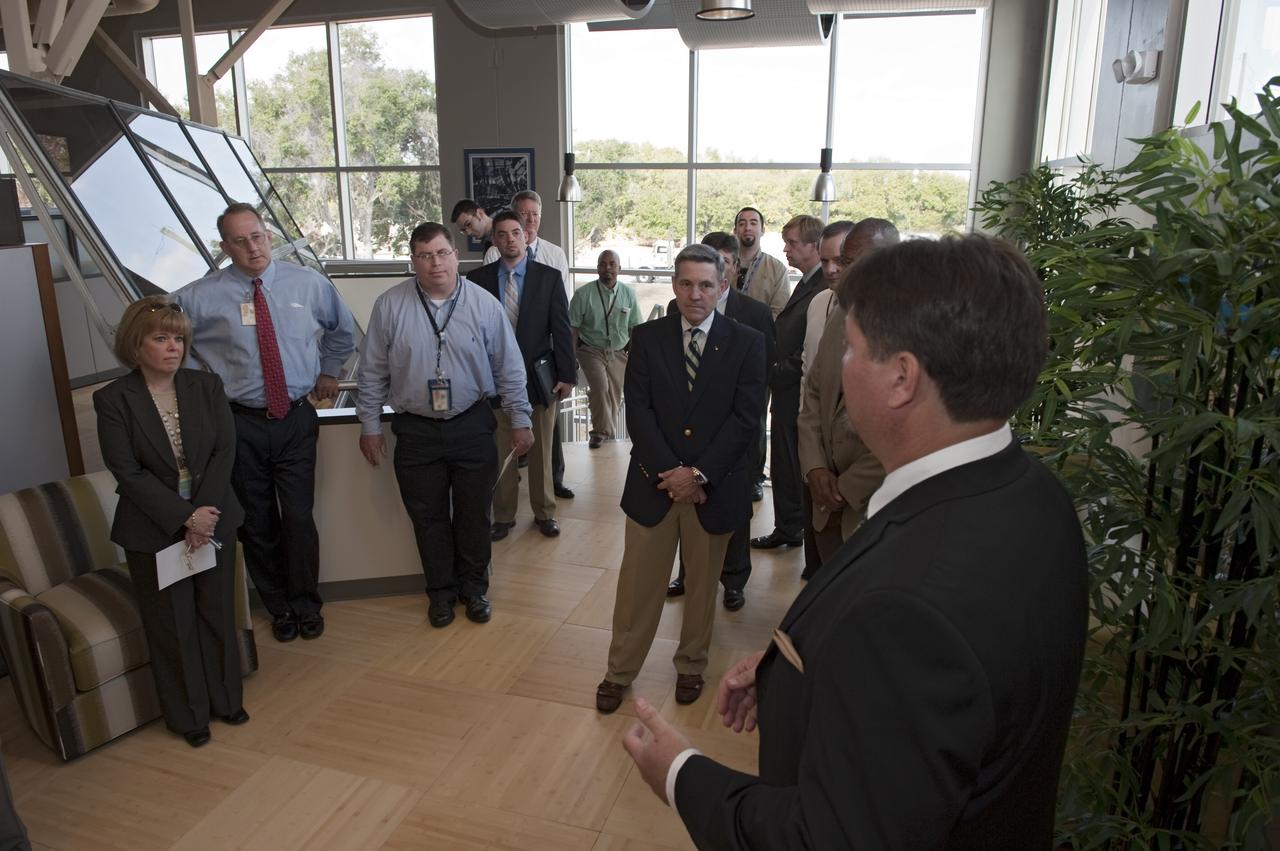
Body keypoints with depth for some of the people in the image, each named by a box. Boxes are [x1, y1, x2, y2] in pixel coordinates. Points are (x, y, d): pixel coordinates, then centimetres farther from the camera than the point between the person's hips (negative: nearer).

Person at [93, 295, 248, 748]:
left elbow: (225, 451, -6)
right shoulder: (113, 399, -10)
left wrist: (204, 512, -15)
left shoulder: (207, 386, -2)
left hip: (212, 520, 3)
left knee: (217, 613, 15)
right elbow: (127, 472, -13)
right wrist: (183, 518, -18)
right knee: (172, 625, 10)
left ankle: (225, 698, 34)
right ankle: (188, 714, 29)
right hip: (153, 531, -2)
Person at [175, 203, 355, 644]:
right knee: (257, 524, 11)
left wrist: (328, 371, 17)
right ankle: (278, 607, 32)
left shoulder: (308, 283, 1)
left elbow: (343, 328, 19)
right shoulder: (200, 296, -6)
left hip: (297, 420, 0)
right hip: (241, 424, 0)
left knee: (299, 518, 4)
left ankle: (306, 605, 26)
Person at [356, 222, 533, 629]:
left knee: (474, 515, 11)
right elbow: (373, 372, 2)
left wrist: (520, 420, 2)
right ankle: (441, 592, 31)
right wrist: (370, 425, 4)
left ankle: (473, 588, 32)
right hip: (416, 431, 1)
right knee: (428, 518, 12)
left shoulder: (484, 304, -5)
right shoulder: (390, 306, -4)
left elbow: (509, 369, 1)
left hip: (472, 427, 0)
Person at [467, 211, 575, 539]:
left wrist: (567, 375, -4)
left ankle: (544, 512, 27)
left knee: (541, 451, 11)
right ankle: (503, 516, 23)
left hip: (539, 377, 0)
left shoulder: (549, 277, 0)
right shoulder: (478, 279, 1)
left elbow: (562, 329, -1)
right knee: (501, 453, 7)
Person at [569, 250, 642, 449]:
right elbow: (573, 328, -5)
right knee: (600, 386, -24)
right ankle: (601, 431, -8)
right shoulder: (583, 294, -7)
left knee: (614, 397, 8)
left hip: (618, 353, 3)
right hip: (591, 350, -3)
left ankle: (610, 436, 28)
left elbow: (634, 327, 7)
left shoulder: (628, 294, 1)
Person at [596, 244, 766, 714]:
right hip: (654, 480, 1)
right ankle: (619, 672, 26)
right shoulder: (647, 337, 1)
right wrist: (669, 471, -14)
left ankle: (691, 666, 36)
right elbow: (638, 411, -4)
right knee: (638, 583, 9)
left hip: (714, 485, 0)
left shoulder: (746, 342, -2)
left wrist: (699, 473, -15)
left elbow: (746, 416, -8)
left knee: (702, 583, 16)